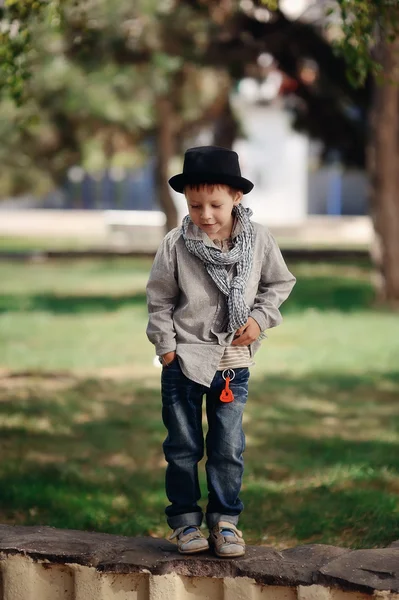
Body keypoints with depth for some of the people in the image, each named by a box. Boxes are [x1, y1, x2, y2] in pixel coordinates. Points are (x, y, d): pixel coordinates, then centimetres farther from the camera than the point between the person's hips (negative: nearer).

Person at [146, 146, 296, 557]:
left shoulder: (258, 239, -7)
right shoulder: (176, 244, -11)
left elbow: (279, 283, 8)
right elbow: (159, 298, 0)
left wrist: (260, 318, -6)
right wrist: (165, 346, -3)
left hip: (234, 362, 1)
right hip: (184, 359, -1)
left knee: (228, 448, 5)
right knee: (183, 447, 7)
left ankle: (225, 520, 17)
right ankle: (185, 520, 20)